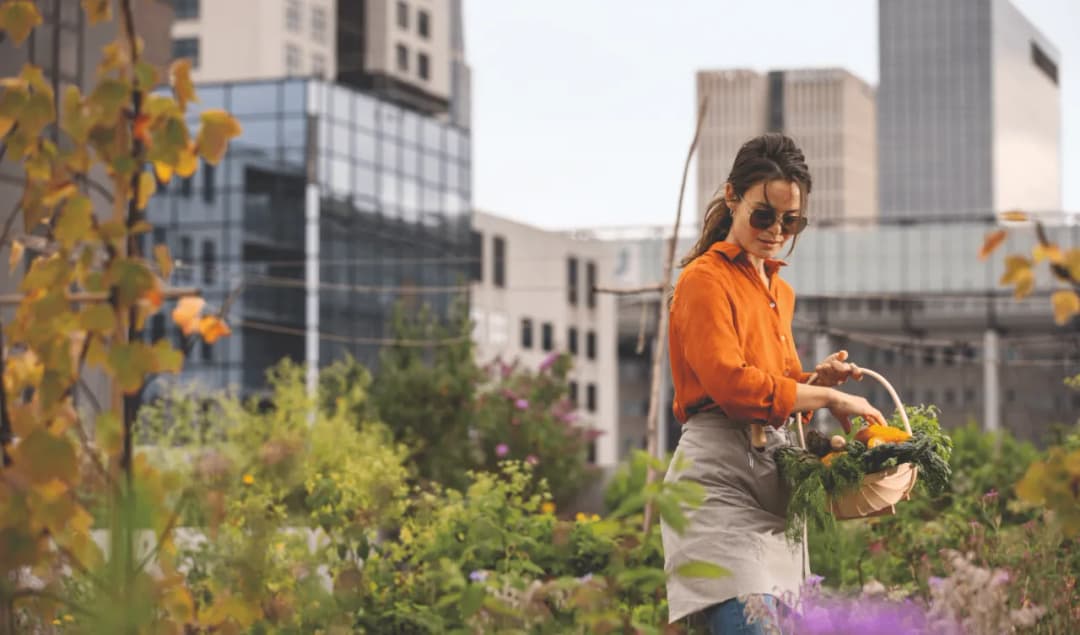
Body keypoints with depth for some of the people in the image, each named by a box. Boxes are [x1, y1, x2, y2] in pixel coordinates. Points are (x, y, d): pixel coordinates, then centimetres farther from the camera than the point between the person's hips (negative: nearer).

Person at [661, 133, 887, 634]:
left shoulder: (780, 290, 23)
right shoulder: (705, 279, -3)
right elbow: (733, 385, -15)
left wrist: (816, 378, 10)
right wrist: (829, 398, -10)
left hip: (775, 483, 8)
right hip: (721, 481, -8)